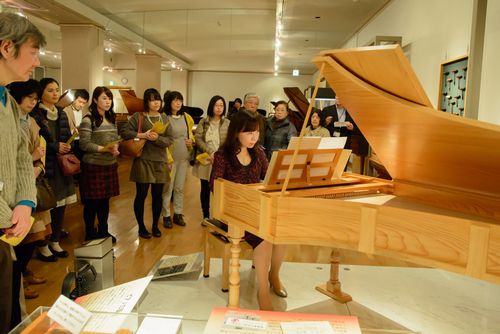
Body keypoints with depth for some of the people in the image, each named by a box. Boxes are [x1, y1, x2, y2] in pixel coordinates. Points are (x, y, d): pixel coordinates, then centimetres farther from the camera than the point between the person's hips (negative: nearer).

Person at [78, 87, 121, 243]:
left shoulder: (111, 119, 13)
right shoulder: (88, 120, -10)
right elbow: (84, 144, -15)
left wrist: (116, 148, -4)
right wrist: (104, 149, -21)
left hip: (110, 165, 7)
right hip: (93, 166, -6)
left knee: (105, 200, 14)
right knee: (92, 202, 4)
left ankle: (103, 231, 28)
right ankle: (90, 234, 18)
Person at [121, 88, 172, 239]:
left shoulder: (164, 118, 8)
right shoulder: (138, 116, -2)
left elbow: (169, 140, 0)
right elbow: (124, 132, -7)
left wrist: (157, 138, -18)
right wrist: (142, 135, -18)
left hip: (160, 161, 3)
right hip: (143, 160, -3)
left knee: (157, 195, 10)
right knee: (141, 194, 5)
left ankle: (155, 225, 27)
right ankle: (141, 227, 21)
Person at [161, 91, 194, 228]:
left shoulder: (186, 117, 9)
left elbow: (190, 133, 22)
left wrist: (191, 141, 0)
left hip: (184, 157, 5)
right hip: (170, 157, -5)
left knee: (180, 187, 13)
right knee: (168, 187, 1)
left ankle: (178, 214, 24)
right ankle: (166, 216, 14)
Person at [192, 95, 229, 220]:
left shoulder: (228, 123, 4)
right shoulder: (203, 122, 7)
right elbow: (198, 139, -1)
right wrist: (210, 152, -14)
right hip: (205, 159, 1)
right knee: (205, 188, 7)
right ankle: (206, 216, 20)